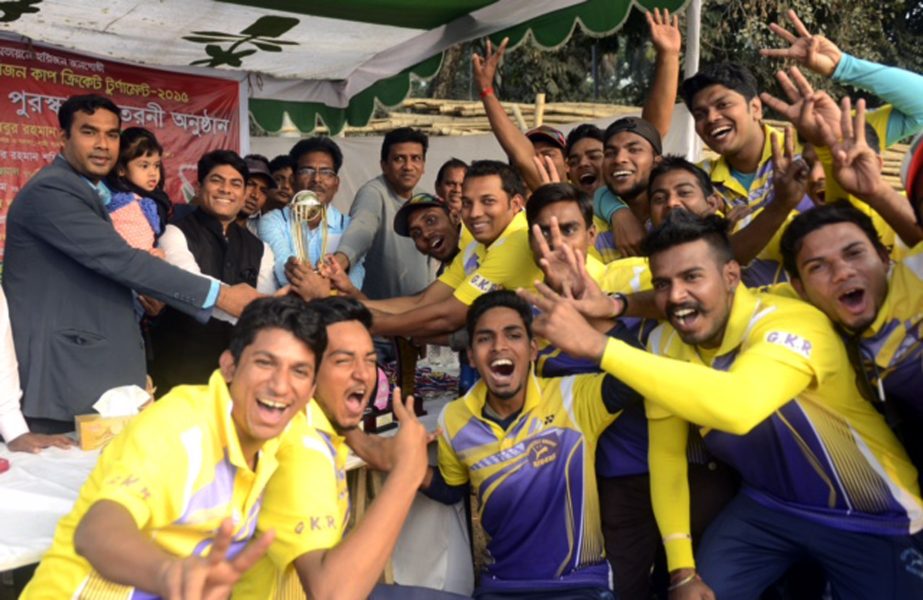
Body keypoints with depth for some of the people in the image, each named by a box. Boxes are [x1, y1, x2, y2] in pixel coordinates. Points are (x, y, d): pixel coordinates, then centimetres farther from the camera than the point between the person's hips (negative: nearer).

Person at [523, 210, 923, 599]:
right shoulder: (665, 343, -12)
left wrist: (598, 345, -53)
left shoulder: (790, 322, -31)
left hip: (872, 517, -4)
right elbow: (666, 454, -3)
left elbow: (737, 407, -52)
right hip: (768, 506, 4)